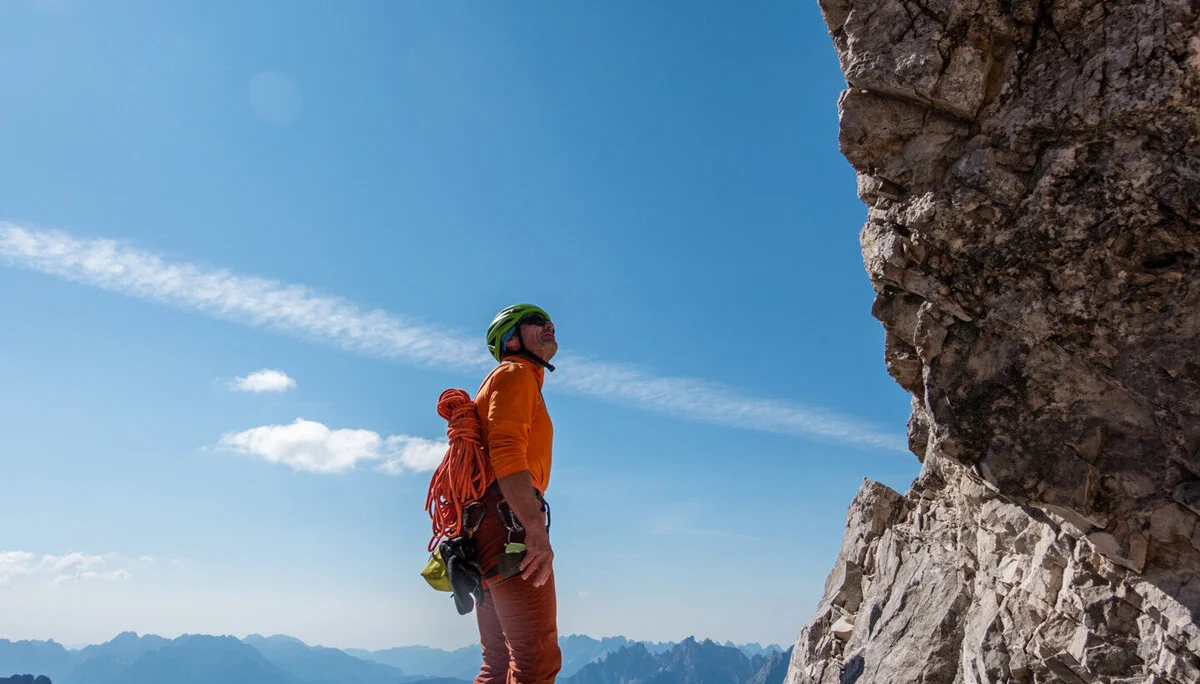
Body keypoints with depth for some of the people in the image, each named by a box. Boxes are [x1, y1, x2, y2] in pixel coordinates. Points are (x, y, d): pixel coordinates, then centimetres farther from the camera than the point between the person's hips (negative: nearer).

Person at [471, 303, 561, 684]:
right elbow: (506, 453, -16)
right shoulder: (515, 373, 1)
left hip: (485, 529, 10)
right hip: (509, 523, -10)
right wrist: (537, 530, -24)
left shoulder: (523, 381, 29)